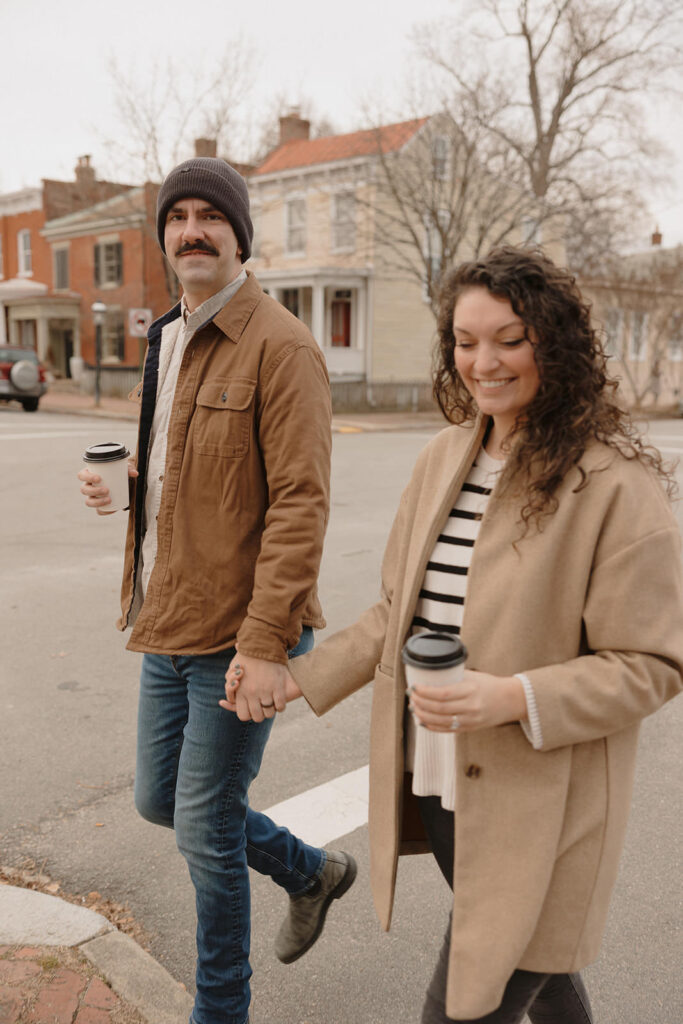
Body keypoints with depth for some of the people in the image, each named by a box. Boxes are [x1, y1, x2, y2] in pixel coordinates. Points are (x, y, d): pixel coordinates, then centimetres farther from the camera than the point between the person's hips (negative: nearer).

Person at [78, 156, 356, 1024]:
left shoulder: (279, 347, -15)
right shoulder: (168, 342, 13)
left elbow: (300, 502, -21)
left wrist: (265, 644, -24)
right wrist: (120, 482, 7)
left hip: (239, 635, -9)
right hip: (170, 625, 9)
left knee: (205, 831, 4)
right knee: (159, 801, 20)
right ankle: (311, 873, 43)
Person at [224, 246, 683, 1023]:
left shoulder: (616, 486, -17)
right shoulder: (443, 460, 3)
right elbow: (400, 613, 10)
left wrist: (515, 698, -28)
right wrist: (300, 677, 4)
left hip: (534, 809, -6)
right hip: (436, 784, 6)